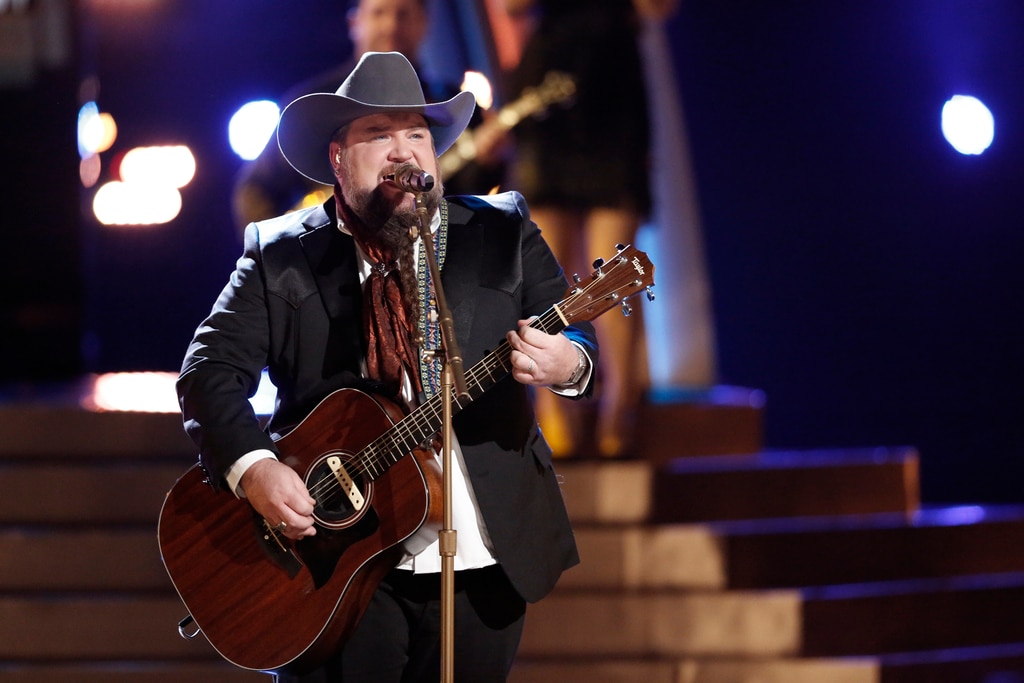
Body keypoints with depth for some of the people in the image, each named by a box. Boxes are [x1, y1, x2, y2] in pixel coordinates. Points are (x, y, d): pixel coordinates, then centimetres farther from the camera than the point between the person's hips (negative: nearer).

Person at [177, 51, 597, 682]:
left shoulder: (503, 234, 8)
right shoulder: (279, 256, 4)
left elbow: (576, 337, 2)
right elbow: (211, 369, -1)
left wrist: (567, 365, -23)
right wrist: (253, 467, -18)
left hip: (483, 559, 2)